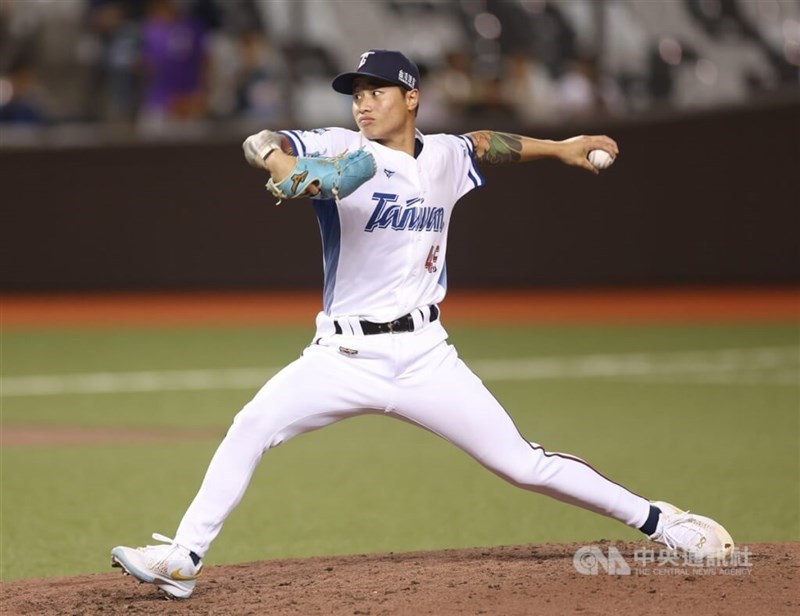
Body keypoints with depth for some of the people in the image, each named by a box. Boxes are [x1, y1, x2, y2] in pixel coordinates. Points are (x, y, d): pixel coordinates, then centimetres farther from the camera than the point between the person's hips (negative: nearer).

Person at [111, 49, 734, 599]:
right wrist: (283, 164, -44)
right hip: (343, 356, -1)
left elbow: (485, 143, 30)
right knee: (251, 427, -20)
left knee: (523, 463, -2)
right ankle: (183, 560, -12)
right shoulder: (343, 151, -6)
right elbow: (258, 142, -22)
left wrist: (558, 147, 28)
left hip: (423, 356, 1)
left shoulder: (443, 158, 6)